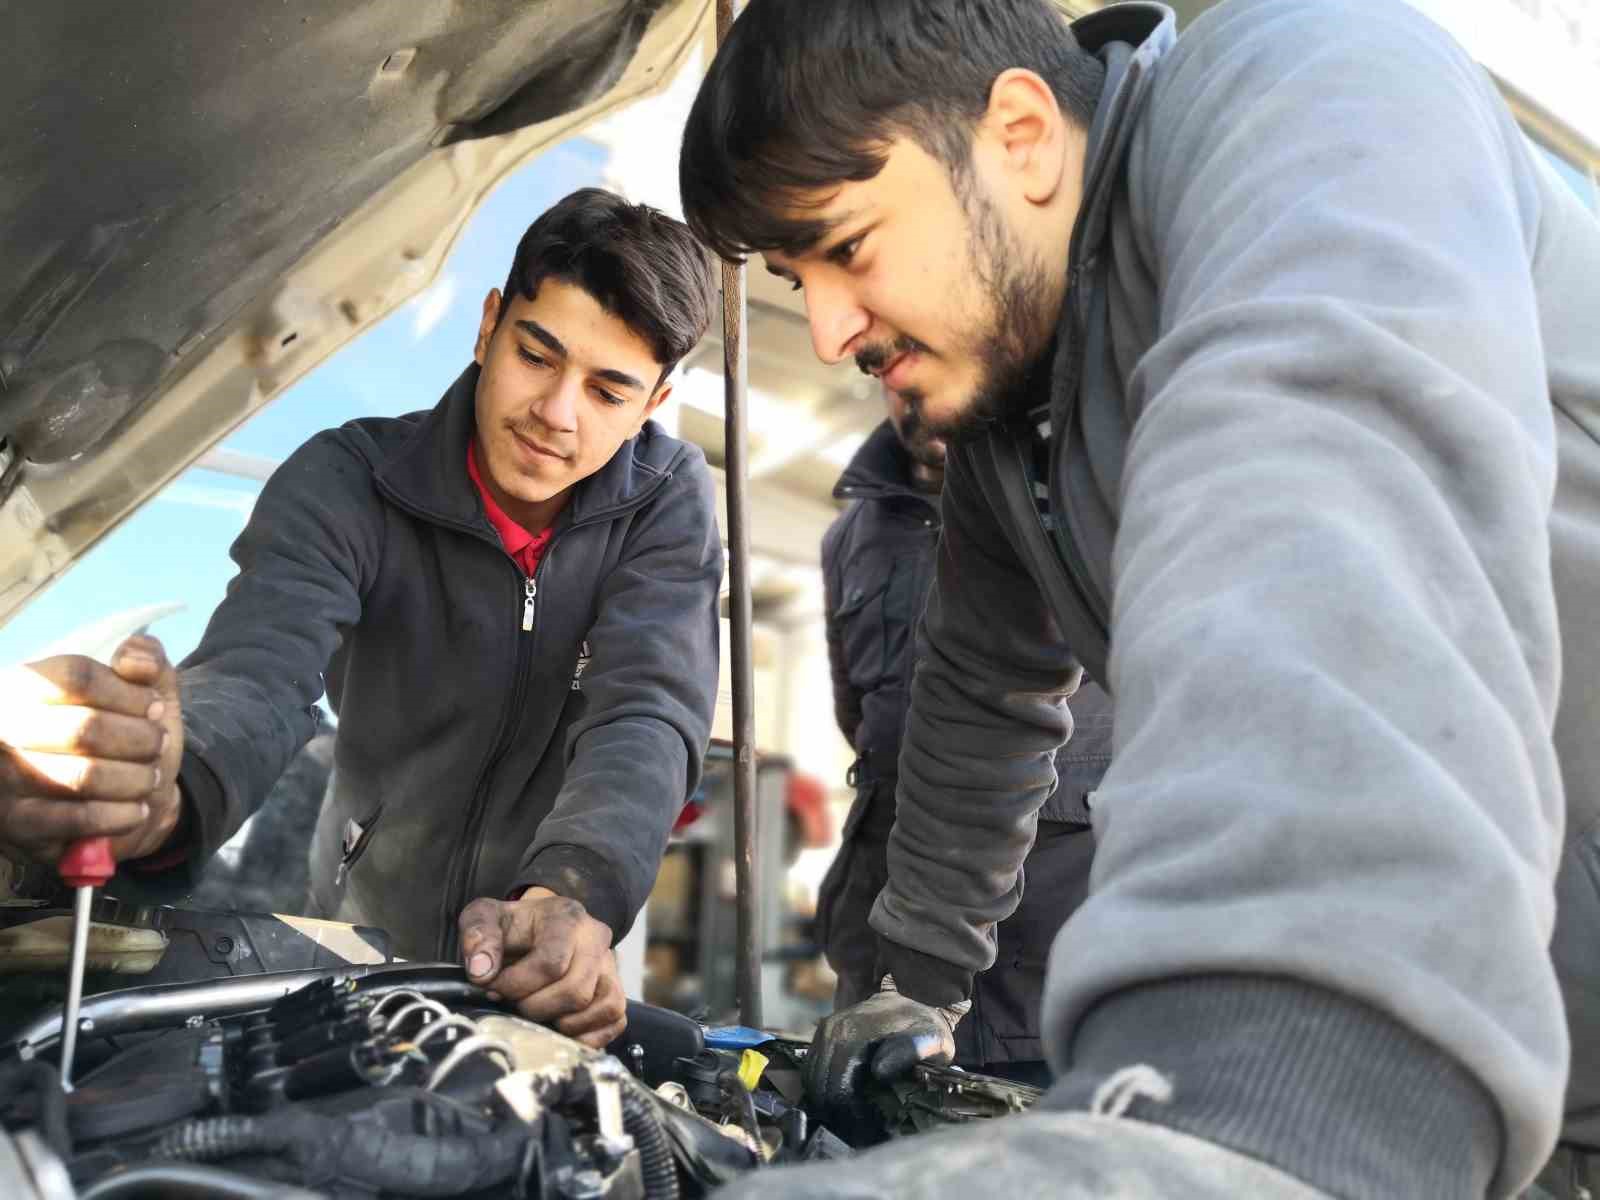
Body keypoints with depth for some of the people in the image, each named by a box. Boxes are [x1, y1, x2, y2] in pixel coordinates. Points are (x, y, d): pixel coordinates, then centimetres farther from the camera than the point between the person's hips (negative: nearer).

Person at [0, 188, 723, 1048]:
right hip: (357, 953, 0)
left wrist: (571, 898, -41)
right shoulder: (348, 481, -12)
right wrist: (156, 799, -50)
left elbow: (646, 716, -23)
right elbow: (259, 671, -28)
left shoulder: (668, 504, -10)